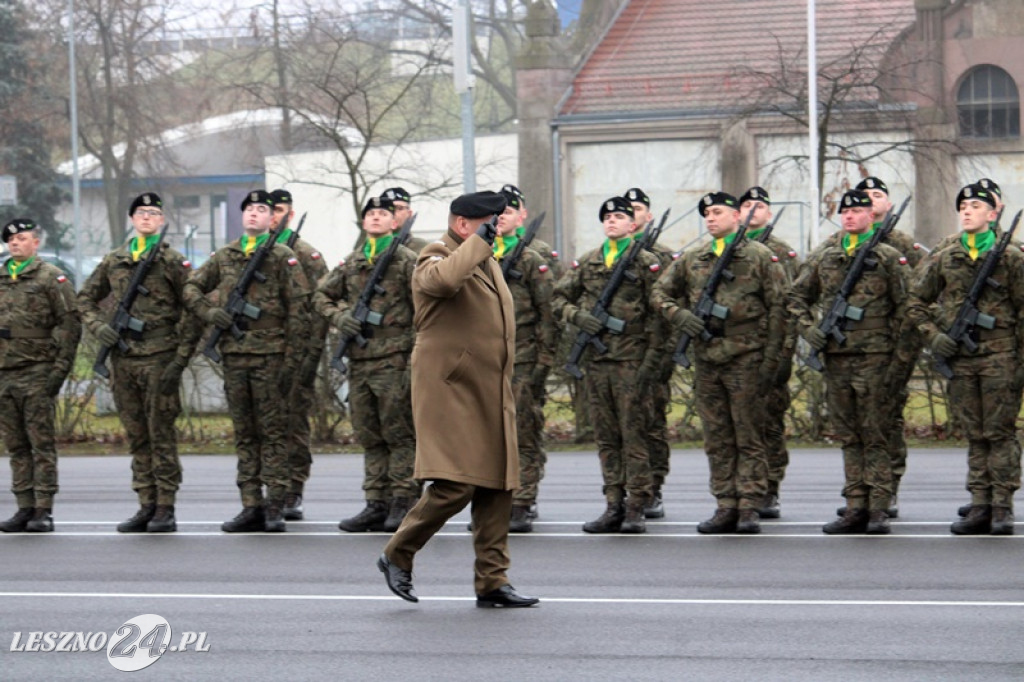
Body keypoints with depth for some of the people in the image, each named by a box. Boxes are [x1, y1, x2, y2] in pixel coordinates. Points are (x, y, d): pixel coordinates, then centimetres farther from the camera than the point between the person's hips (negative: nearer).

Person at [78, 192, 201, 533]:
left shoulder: (173, 262, 0)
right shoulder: (113, 261, 13)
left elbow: (194, 310, -3)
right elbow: (85, 298, 22)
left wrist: (181, 358, -9)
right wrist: (99, 326, 2)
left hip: (159, 358, -5)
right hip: (123, 359, 5)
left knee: (161, 434, -5)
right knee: (136, 437, 8)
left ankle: (165, 509, -3)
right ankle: (146, 505, 13)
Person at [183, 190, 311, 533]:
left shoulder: (283, 257, 0)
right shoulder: (224, 256, 13)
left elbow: (298, 311, -4)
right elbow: (191, 287, 20)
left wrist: (292, 361, -10)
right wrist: (209, 311, -2)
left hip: (269, 354, -5)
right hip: (234, 354, 5)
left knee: (273, 430, -4)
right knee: (244, 433, 7)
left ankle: (275, 507, -2)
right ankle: (251, 507, 10)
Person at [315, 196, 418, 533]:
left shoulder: (406, 260, 0)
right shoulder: (351, 264, 15)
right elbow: (321, 295, 24)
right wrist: (338, 316, 2)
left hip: (393, 359, -6)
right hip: (359, 360, 6)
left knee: (398, 434, -5)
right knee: (369, 437, 7)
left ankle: (403, 503, -2)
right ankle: (377, 505, 11)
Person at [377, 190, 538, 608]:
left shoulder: (487, 263, 21)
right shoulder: (435, 259, -8)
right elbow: (444, 279, -34)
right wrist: (478, 242, -23)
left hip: (491, 397, 9)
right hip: (451, 391, -9)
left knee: (497, 489, 5)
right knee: (456, 485, -15)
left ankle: (492, 582, 9)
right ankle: (397, 556, 1)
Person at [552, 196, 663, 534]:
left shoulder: (646, 263, 1)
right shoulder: (586, 263, 13)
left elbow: (657, 314, -3)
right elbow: (559, 299, 16)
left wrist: (652, 357, -10)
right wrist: (578, 316, -5)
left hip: (630, 358, -5)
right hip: (595, 358, 5)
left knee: (633, 433, -6)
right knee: (606, 436, 7)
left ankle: (637, 509, -4)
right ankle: (614, 506, 11)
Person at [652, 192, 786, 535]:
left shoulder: (760, 256, 1)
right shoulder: (692, 260, 12)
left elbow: (777, 309, -2)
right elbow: (660, 292, 19)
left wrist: (771, 360, -8)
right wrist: (680, 315, -2)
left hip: (746, 360, -5)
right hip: (707, 361, 5)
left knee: (749, 438, -3)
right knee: (717, 440, 7)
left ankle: (749, 509, -1)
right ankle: (726, 507, 11)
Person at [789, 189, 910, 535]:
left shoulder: (889, 257, 1)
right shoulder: (823, 256, 12)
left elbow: (904, 308, 1)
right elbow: (798, 297, 20)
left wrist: (899, 360, -5)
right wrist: (808, 328, 1)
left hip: (873, 355, -4)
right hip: (835, 355, 4)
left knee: (875, 435, -5)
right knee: (848, 436, 7)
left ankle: (879, 509, -3)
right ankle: (856, 508, 10)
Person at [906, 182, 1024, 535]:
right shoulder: (943, 259, 9)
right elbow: (915, 303, 16)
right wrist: (933, 335, 1)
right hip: (960, 358, 3)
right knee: (974, 435, 7)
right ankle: (980, 506, 9)